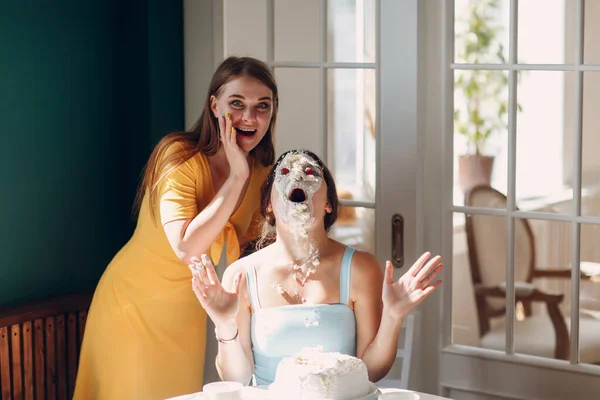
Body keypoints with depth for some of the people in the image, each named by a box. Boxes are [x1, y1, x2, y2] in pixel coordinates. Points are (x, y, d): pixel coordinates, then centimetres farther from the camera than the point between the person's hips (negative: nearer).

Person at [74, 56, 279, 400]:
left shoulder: (263, 174, -6)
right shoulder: (180, 156, -24)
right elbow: (186, 248, -36)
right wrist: (236, 176, -33)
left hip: (187, 313, 5)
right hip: (135, 303, -5)